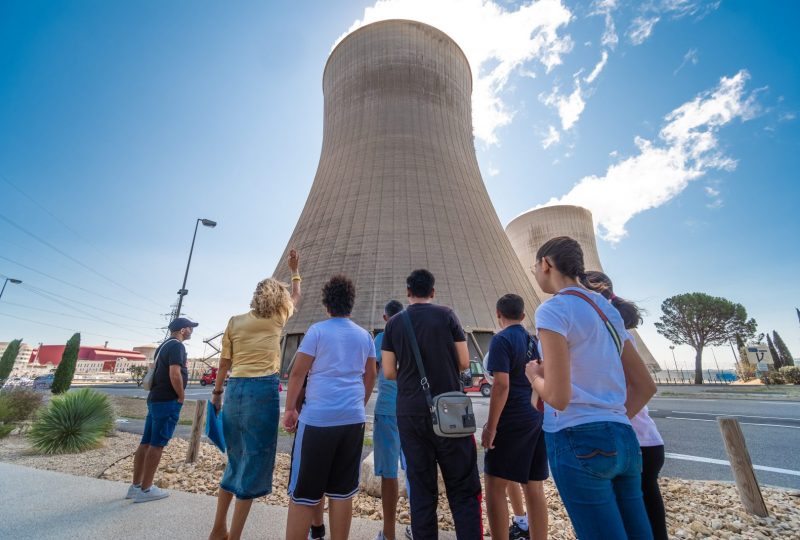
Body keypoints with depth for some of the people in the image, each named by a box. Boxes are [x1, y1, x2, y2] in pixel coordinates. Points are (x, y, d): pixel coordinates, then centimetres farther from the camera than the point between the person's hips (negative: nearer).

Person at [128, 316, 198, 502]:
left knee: (146, 443, 12)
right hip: (168, 401, -10)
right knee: (157, 444, -3)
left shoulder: (163, 346, 17)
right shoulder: (177, 346, -14)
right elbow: (174, 374, -24)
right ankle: (146, 489, 3)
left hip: (155, 399, 10)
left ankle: (136, 486, 20)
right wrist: (181, 396, -11)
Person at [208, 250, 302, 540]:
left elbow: (224, 362, 10)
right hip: (263, 389, -5)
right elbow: (295, 297, 21)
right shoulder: (277, 318, 2)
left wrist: (217, 392, 21)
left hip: (235, 389, 5)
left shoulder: (234, 321, 8)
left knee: (236, 459, 20)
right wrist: (295, 271, 34)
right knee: (254, 461, 6)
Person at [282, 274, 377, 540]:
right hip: (353, 419, 4)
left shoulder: (317, 330, -5)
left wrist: (290, 409, 5)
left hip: (318, 418, -4)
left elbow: (297, 373, -5)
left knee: (303, 494, 8)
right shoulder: (365, 335, 8)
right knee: (342, 492, 14)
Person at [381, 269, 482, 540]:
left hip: (410, 413, 2)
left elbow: (389, 372, 2)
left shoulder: (393, 323, 1)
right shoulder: (446, 315, -3)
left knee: (421, 488, 13)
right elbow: (464, 362, -2)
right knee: (463, 488, 9)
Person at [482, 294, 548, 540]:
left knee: (495, 486, 2)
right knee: (534, 488, 14)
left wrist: (490, 426, -15)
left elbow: (502, 385, -20)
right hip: (538, 419, 8)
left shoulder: (502, 339, -12)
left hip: (512, 420, -8)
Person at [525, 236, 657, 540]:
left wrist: (533, 375, -1)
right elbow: (645, 386, 16)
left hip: (578, 441, -8)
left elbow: (558, 397, -20)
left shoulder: (553, 310, -13)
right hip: (623, 439, 8)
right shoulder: (608, 310, 13)